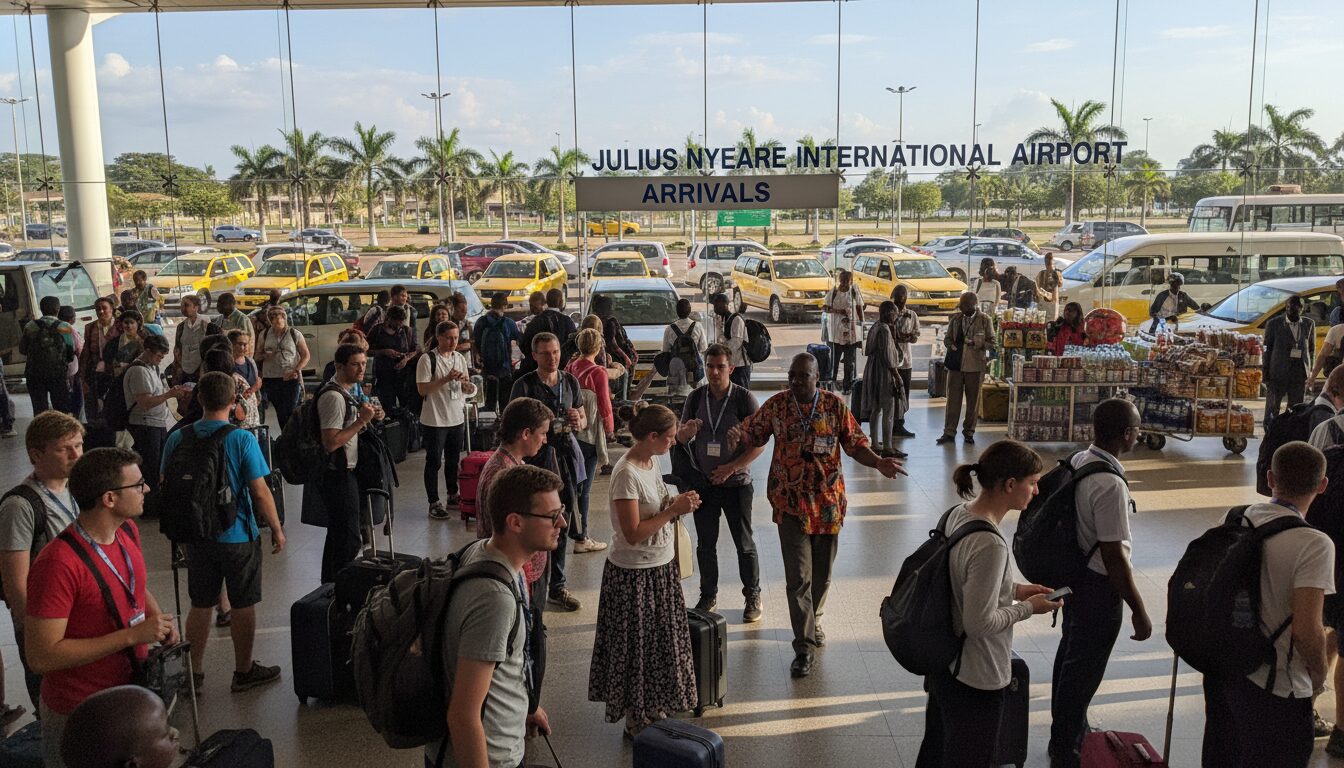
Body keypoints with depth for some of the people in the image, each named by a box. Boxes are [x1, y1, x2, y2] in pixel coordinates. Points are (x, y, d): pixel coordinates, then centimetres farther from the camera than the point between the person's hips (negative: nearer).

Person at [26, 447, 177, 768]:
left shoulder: (127, 530, -2)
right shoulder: (59, 563, -27)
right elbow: (41, 657, -26)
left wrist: (158, 618, -3)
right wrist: (131, 635, -28)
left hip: (134, 693, 7)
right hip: (80, 715, -7)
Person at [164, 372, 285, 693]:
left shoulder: (177, 439, -4)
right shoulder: (242, 439, -17)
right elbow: (259, 491, -16)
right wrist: (276, 529, -3)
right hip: (238, 535, -4)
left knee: (200, 605, 16)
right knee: (243, 606, 10)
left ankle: (194, 673, 27)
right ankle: (244, 672, 23)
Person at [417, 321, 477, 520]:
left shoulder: (460, 358, 8)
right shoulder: (427, 359, -11)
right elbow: (422, 389, -16)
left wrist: (468, 386, -10)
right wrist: (447, 379, -24)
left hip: (457, 418, 6)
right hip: (435, 420, -6)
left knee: (453, 460, 17)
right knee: (434, 461, 3)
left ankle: (453, 496, 31)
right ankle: (434, 503, 11)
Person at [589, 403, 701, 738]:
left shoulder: (651, 461, 3)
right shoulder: (627, 473, -24)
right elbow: (633, 533, -25)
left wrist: (678, 504, -4)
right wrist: (674, 510, -22)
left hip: (660, 567, 8)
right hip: (634, 574, -8)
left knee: (659, 642, 18)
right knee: (637, 648, 7)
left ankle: (654, 707, 35)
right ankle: (636, 720, 24)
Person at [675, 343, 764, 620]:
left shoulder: (744, 398, -8)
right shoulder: (696, 397, 3)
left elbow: (759, 444, -9)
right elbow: (680, 438, 7)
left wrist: (731, 468, -17)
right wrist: (686, 431, -17)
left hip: (736, 483, -3)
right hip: (702, 483, 3)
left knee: (745, 543, 5)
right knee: (705, 543, 12)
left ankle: (753, 597, 21)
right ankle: (708, 596, 27)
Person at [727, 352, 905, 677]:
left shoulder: (834, 405, -3)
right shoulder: (776, 405, -3)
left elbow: (854, 443, 0)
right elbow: (752, 430, 6)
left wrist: (879, 462, -18)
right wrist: (736, 434, -17)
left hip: (828, 501, 2)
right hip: (791, 504, -2)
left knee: (822, 573, 16)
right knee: (799, 577, -5)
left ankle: (811, 621, 42)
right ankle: (804, 647, 2)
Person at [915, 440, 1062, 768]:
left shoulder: (959, 513, -3)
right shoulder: (989, 544, -30)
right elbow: (980, 623, -25)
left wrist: (1014, 590, 5)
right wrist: (1028, 608, -11)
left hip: (943, 664, 8)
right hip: (974, 679, -8)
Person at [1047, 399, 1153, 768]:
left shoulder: (1077, 461, -1)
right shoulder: (1111, 484, -28)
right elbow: (1114, 556, -25)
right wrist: (1139, 611, -16)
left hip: (1072, 575, 9)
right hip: (1098, 586, -9)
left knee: (1070, 654, 24)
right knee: (1084, 671, 8)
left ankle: (1067, 733, 45)